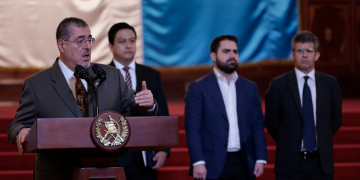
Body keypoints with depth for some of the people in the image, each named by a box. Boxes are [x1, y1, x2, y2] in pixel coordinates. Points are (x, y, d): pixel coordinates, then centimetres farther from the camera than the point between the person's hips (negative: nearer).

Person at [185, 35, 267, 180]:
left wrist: (260, 159, 3)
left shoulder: (249, 87, 13)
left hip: (243, 164, 4)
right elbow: (192, 128, -5)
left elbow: (257, 126, 12)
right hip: (212, 165, -4)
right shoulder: (198, 88, 0)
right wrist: (198, 162, -14)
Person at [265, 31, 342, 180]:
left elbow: (335, 119, 14)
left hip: (321, 162, 2)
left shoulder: (330, 83, 5)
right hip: (289, 162, -2)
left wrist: (322, 143, 10)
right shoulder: (278, 85, -2)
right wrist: (288, 143, 8)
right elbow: (271, 122, 5)